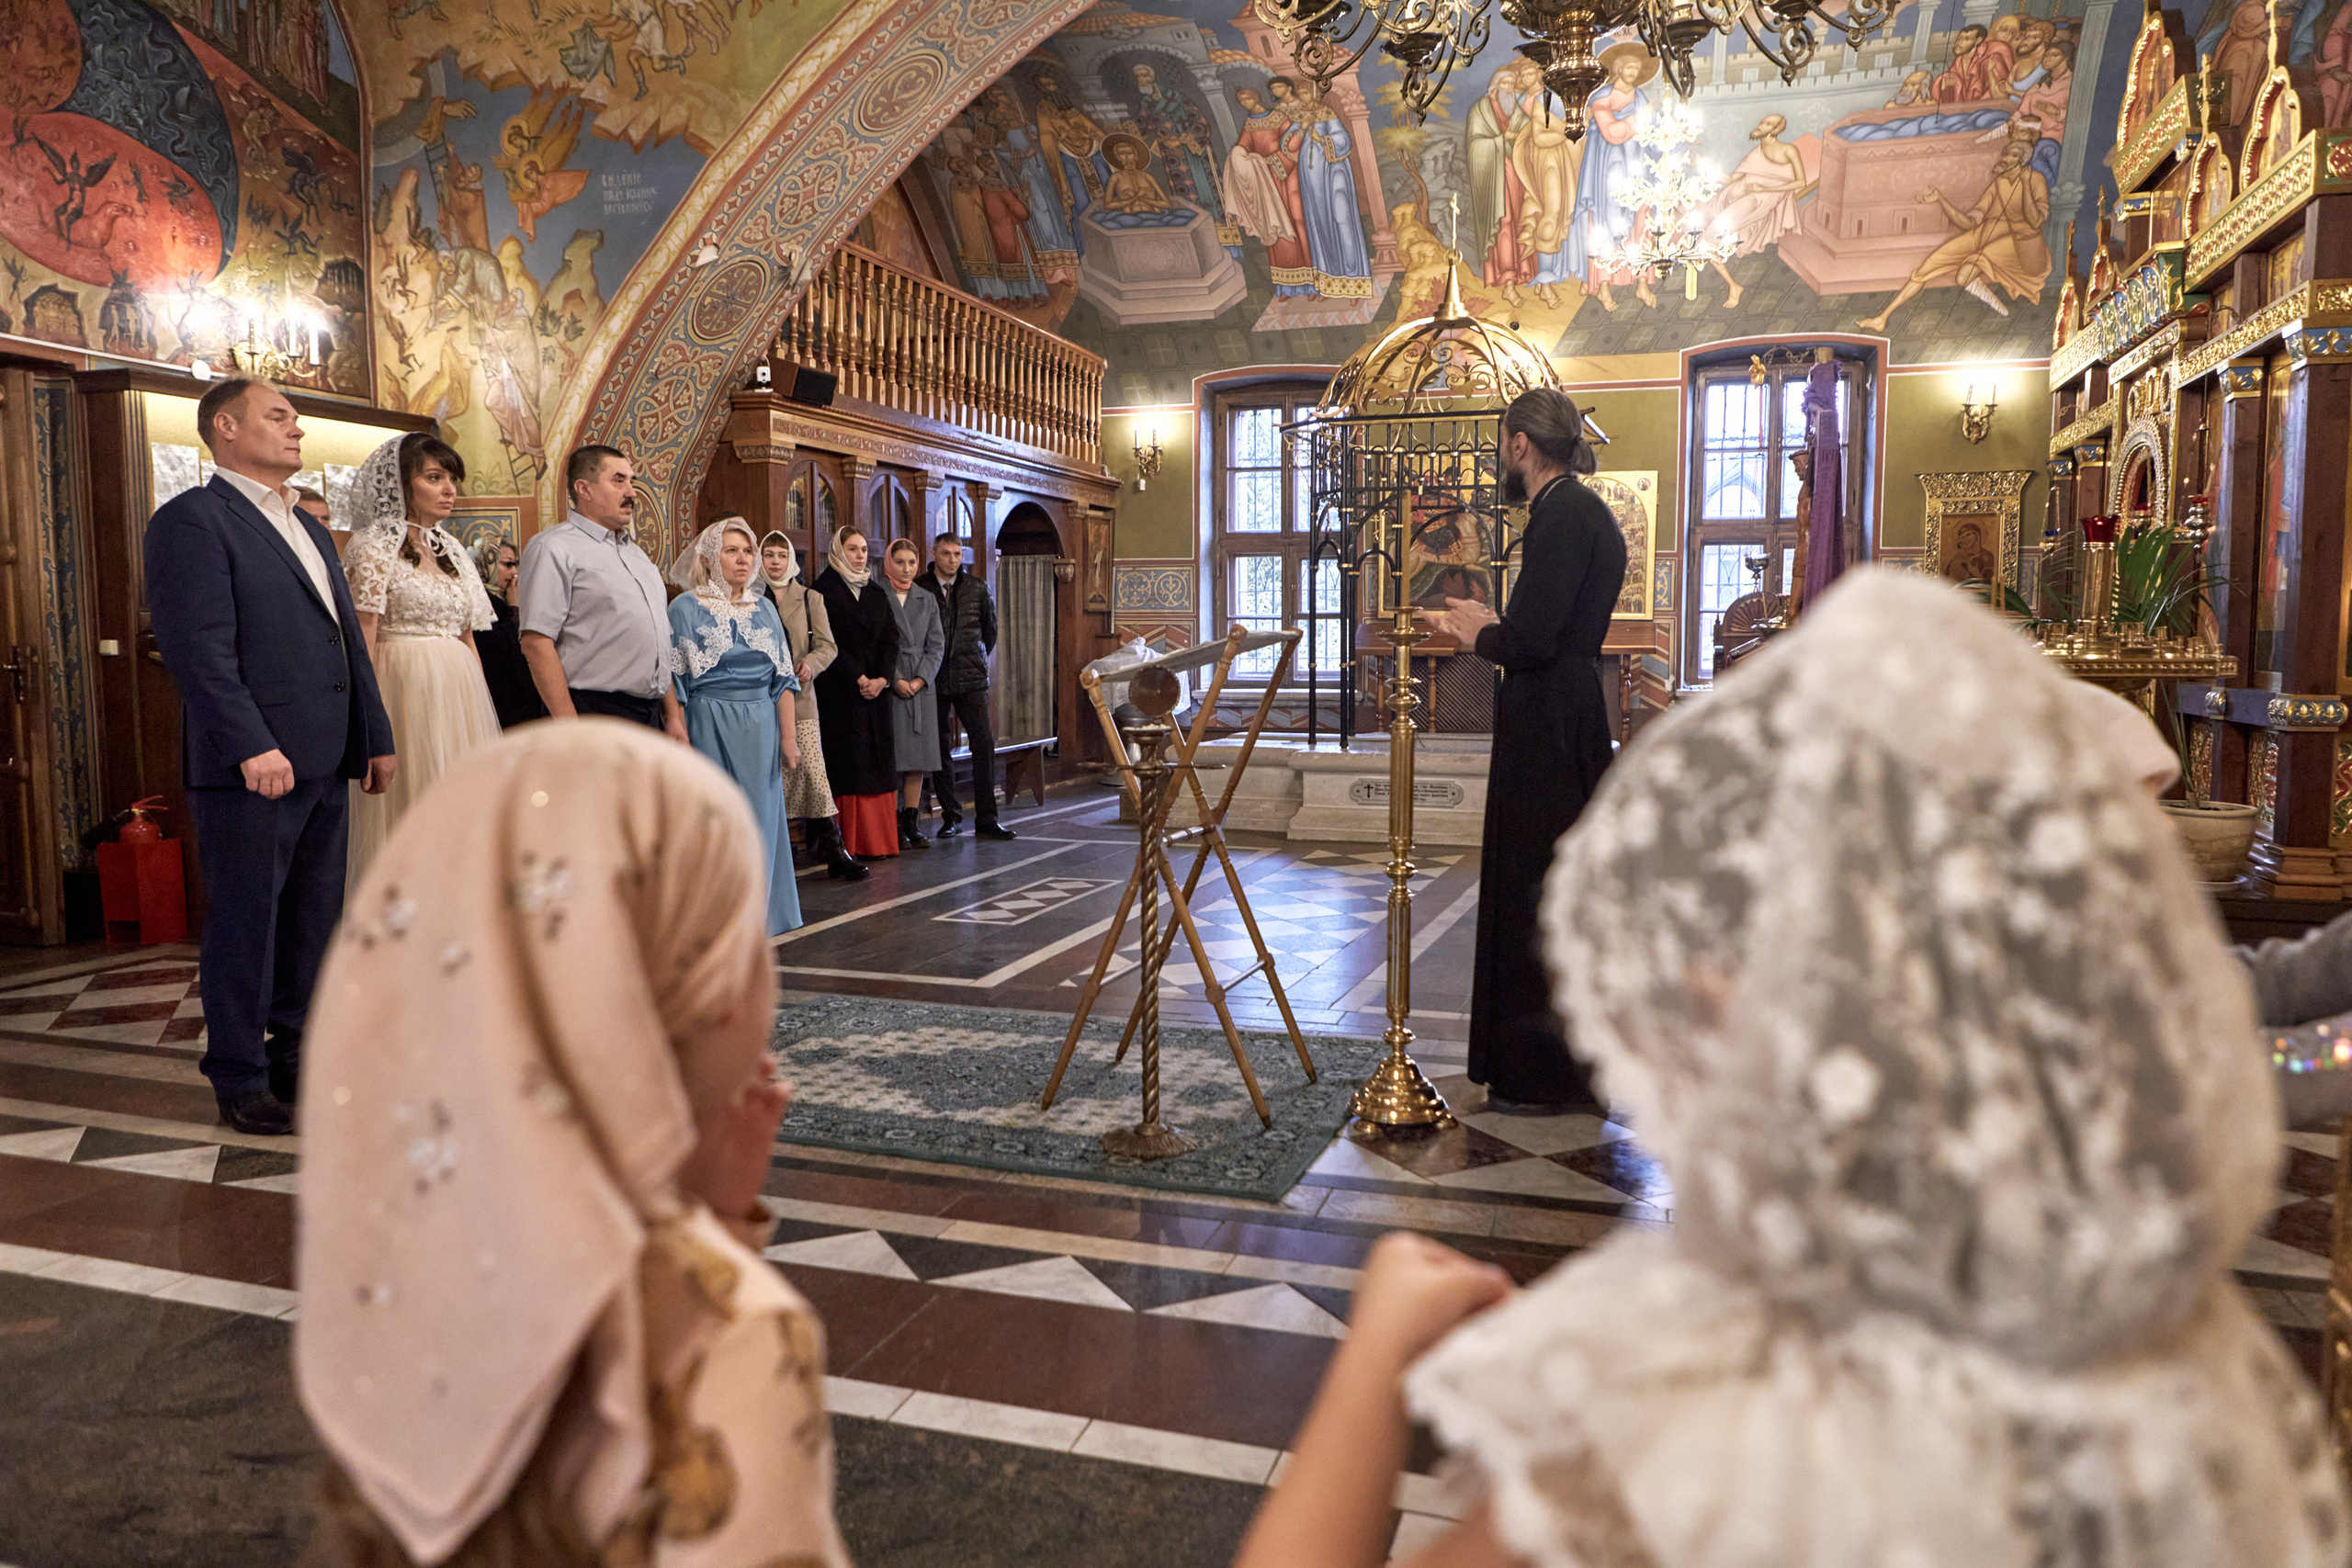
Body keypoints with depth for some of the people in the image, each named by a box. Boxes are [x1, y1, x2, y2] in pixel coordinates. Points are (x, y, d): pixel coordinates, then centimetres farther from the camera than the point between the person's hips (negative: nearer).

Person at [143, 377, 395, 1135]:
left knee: (313, 922, 14)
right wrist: (252, 745, -24)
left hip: (325, 765, 8)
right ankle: (240, 1080, 13)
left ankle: (298, 1057, 26)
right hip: (250, 768, -8)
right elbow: (199, 647, -17)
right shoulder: (192, 520, -7)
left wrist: (376, 737, 17)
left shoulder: (308, 527, 21)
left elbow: (349, 642, 21)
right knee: (245, 926, 2)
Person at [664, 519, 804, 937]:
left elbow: (783, 678, 10)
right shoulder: (685, 608, 0)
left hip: (761, 729, 4)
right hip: (710, 726, -4)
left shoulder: (764, 607, 12)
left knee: (760, 820, 7)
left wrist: (788, 736, 3)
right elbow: (674, 683, -3)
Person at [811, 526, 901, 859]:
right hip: (839, 691, -6)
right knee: (848, 765, -7)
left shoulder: (877, 593, 16)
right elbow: (829, 643, -10)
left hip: (877, 689, 6)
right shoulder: (824, 591, -3)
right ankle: (849, 842, -5)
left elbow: (890, 638, 8)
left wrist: (883, 678, -7)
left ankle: (877, 839, 8)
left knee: (878, 764, 4)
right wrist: (858, 678, -14)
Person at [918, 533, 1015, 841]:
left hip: (971, 679, 1)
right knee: (938, 748, 3)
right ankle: (951, 816, 15)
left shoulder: (977, 588, 5)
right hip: (933, 680, -1)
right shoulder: (918, 588, 0)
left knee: (984, 744, -7)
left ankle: (987, 818, -2)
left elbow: (990, 628, 19)